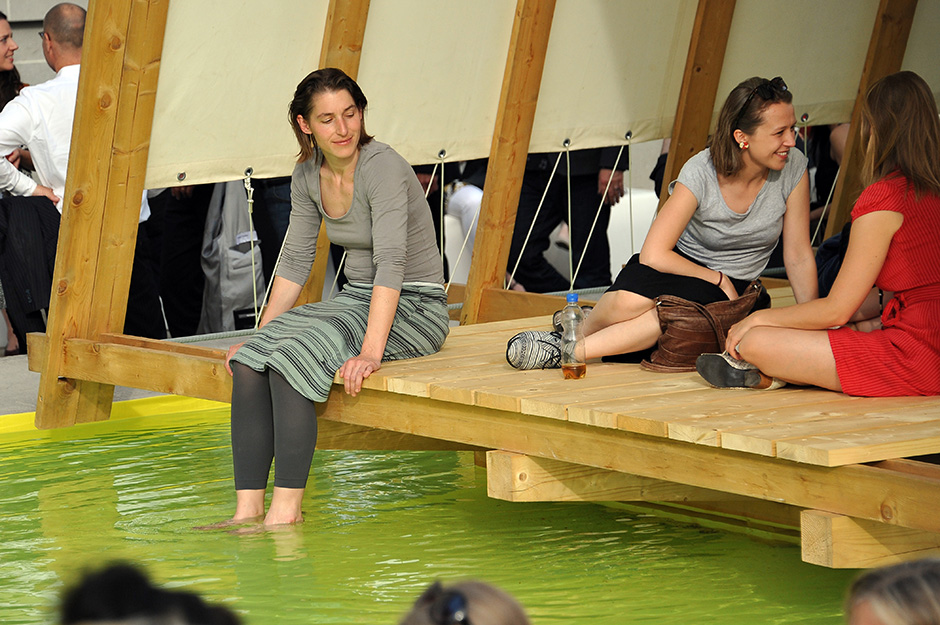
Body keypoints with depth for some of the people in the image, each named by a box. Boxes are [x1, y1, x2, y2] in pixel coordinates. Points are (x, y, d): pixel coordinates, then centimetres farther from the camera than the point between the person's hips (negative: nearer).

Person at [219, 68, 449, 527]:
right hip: (357, 300, 7)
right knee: (249, 362, -17)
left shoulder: (383, 167, -20)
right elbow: (295, 261, 12)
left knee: (294, 354, -30)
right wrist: (262, 335, 5)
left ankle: (286, 507, -26)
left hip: (413, 310, -7)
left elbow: (391, 263, -28)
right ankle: (247, 510, -21)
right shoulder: (308, 175, 3)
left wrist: (371, 353, -36)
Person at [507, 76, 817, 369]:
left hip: (734, 287, 1)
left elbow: (799, 258, -4)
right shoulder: (701, 172, -19)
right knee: (629, 301, -37)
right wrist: (718, 279, -16)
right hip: (681, 263, -1)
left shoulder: (793, 167, -12)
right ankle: (580, 327, -3)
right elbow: (654, 253, -18)